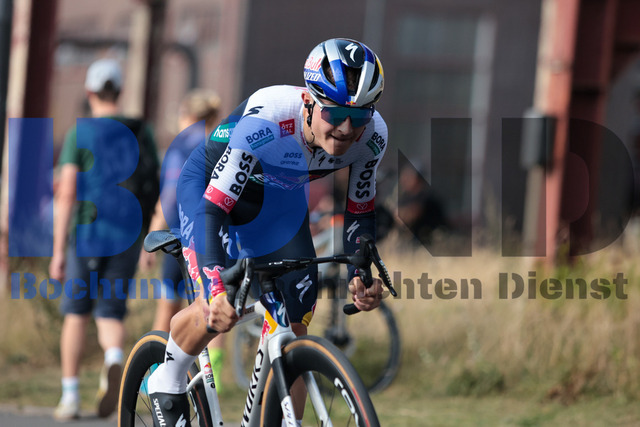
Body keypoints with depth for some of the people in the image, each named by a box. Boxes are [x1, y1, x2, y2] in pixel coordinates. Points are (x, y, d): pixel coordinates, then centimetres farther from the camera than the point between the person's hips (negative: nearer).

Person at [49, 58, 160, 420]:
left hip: (87, 234, -2)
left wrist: (58, 251, -9)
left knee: (77, 313, 13)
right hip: (127, 239, 2)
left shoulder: (79, 134, -4)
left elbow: (67, 193, -11)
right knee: (110, 315, 8)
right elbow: (156, 191, 8)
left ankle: (70, 396, 10)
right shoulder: (142, 133, 6)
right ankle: (114, 362, -26)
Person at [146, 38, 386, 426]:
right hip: (210, 185, -5)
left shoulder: (372, 134, -26)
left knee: (295, 326, -5)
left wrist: (361, 276, -28)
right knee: (219, 307, -22)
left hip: (280, 200, 5)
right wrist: (218, 291, -52)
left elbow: (359, 213, -10)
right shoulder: (265, 120, -42)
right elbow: (214, 208, -41)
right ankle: (168, 381, 8)